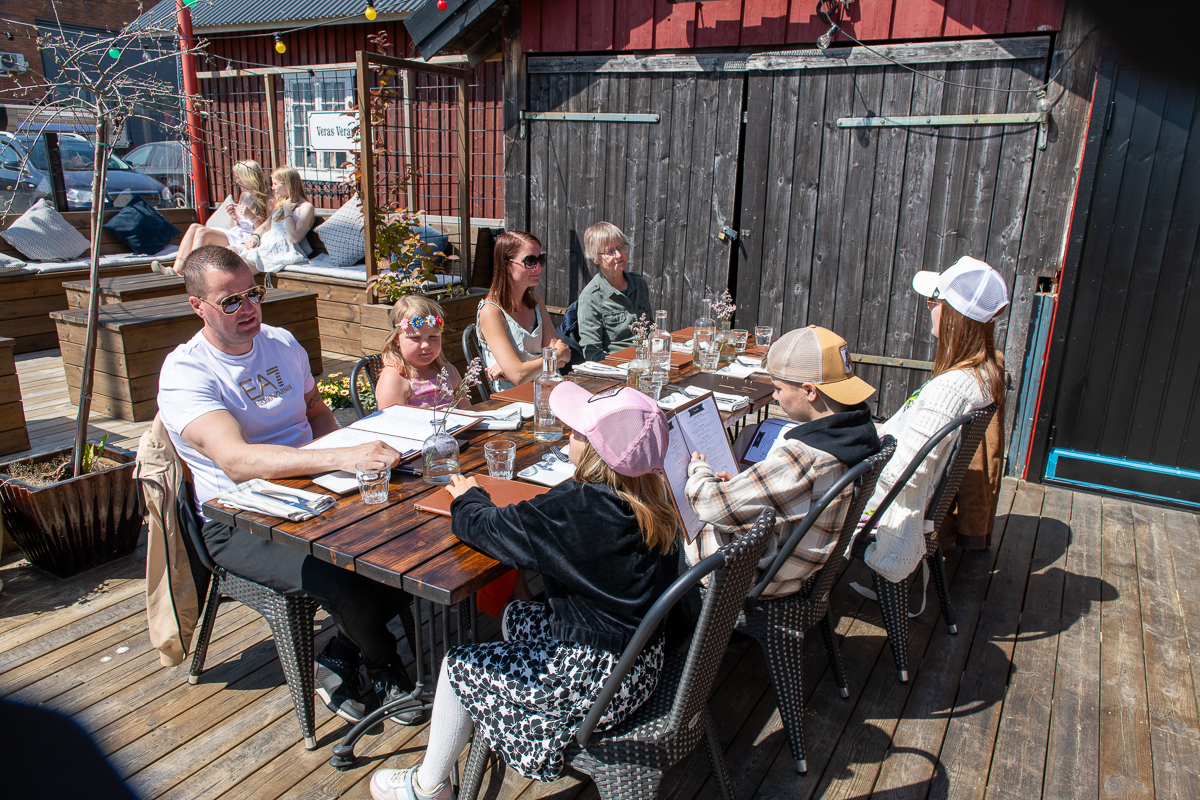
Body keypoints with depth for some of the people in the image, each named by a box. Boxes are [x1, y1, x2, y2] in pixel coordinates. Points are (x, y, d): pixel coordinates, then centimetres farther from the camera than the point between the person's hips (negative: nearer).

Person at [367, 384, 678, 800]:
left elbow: (487, 527, -19)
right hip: (642, 660, 8)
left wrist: (469, 499, 3)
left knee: (458, 666, 10)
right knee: (515, 616, 27)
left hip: (600, 680, -8)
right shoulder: (652, 496, -6)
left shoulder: (576, 508, -29)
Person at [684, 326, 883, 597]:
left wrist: (698, 471, -9)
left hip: (765, 578, -8)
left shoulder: (802, 457, -38)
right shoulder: (860, 433, -10)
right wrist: (743, 483, 3)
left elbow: (715, 506, -30)